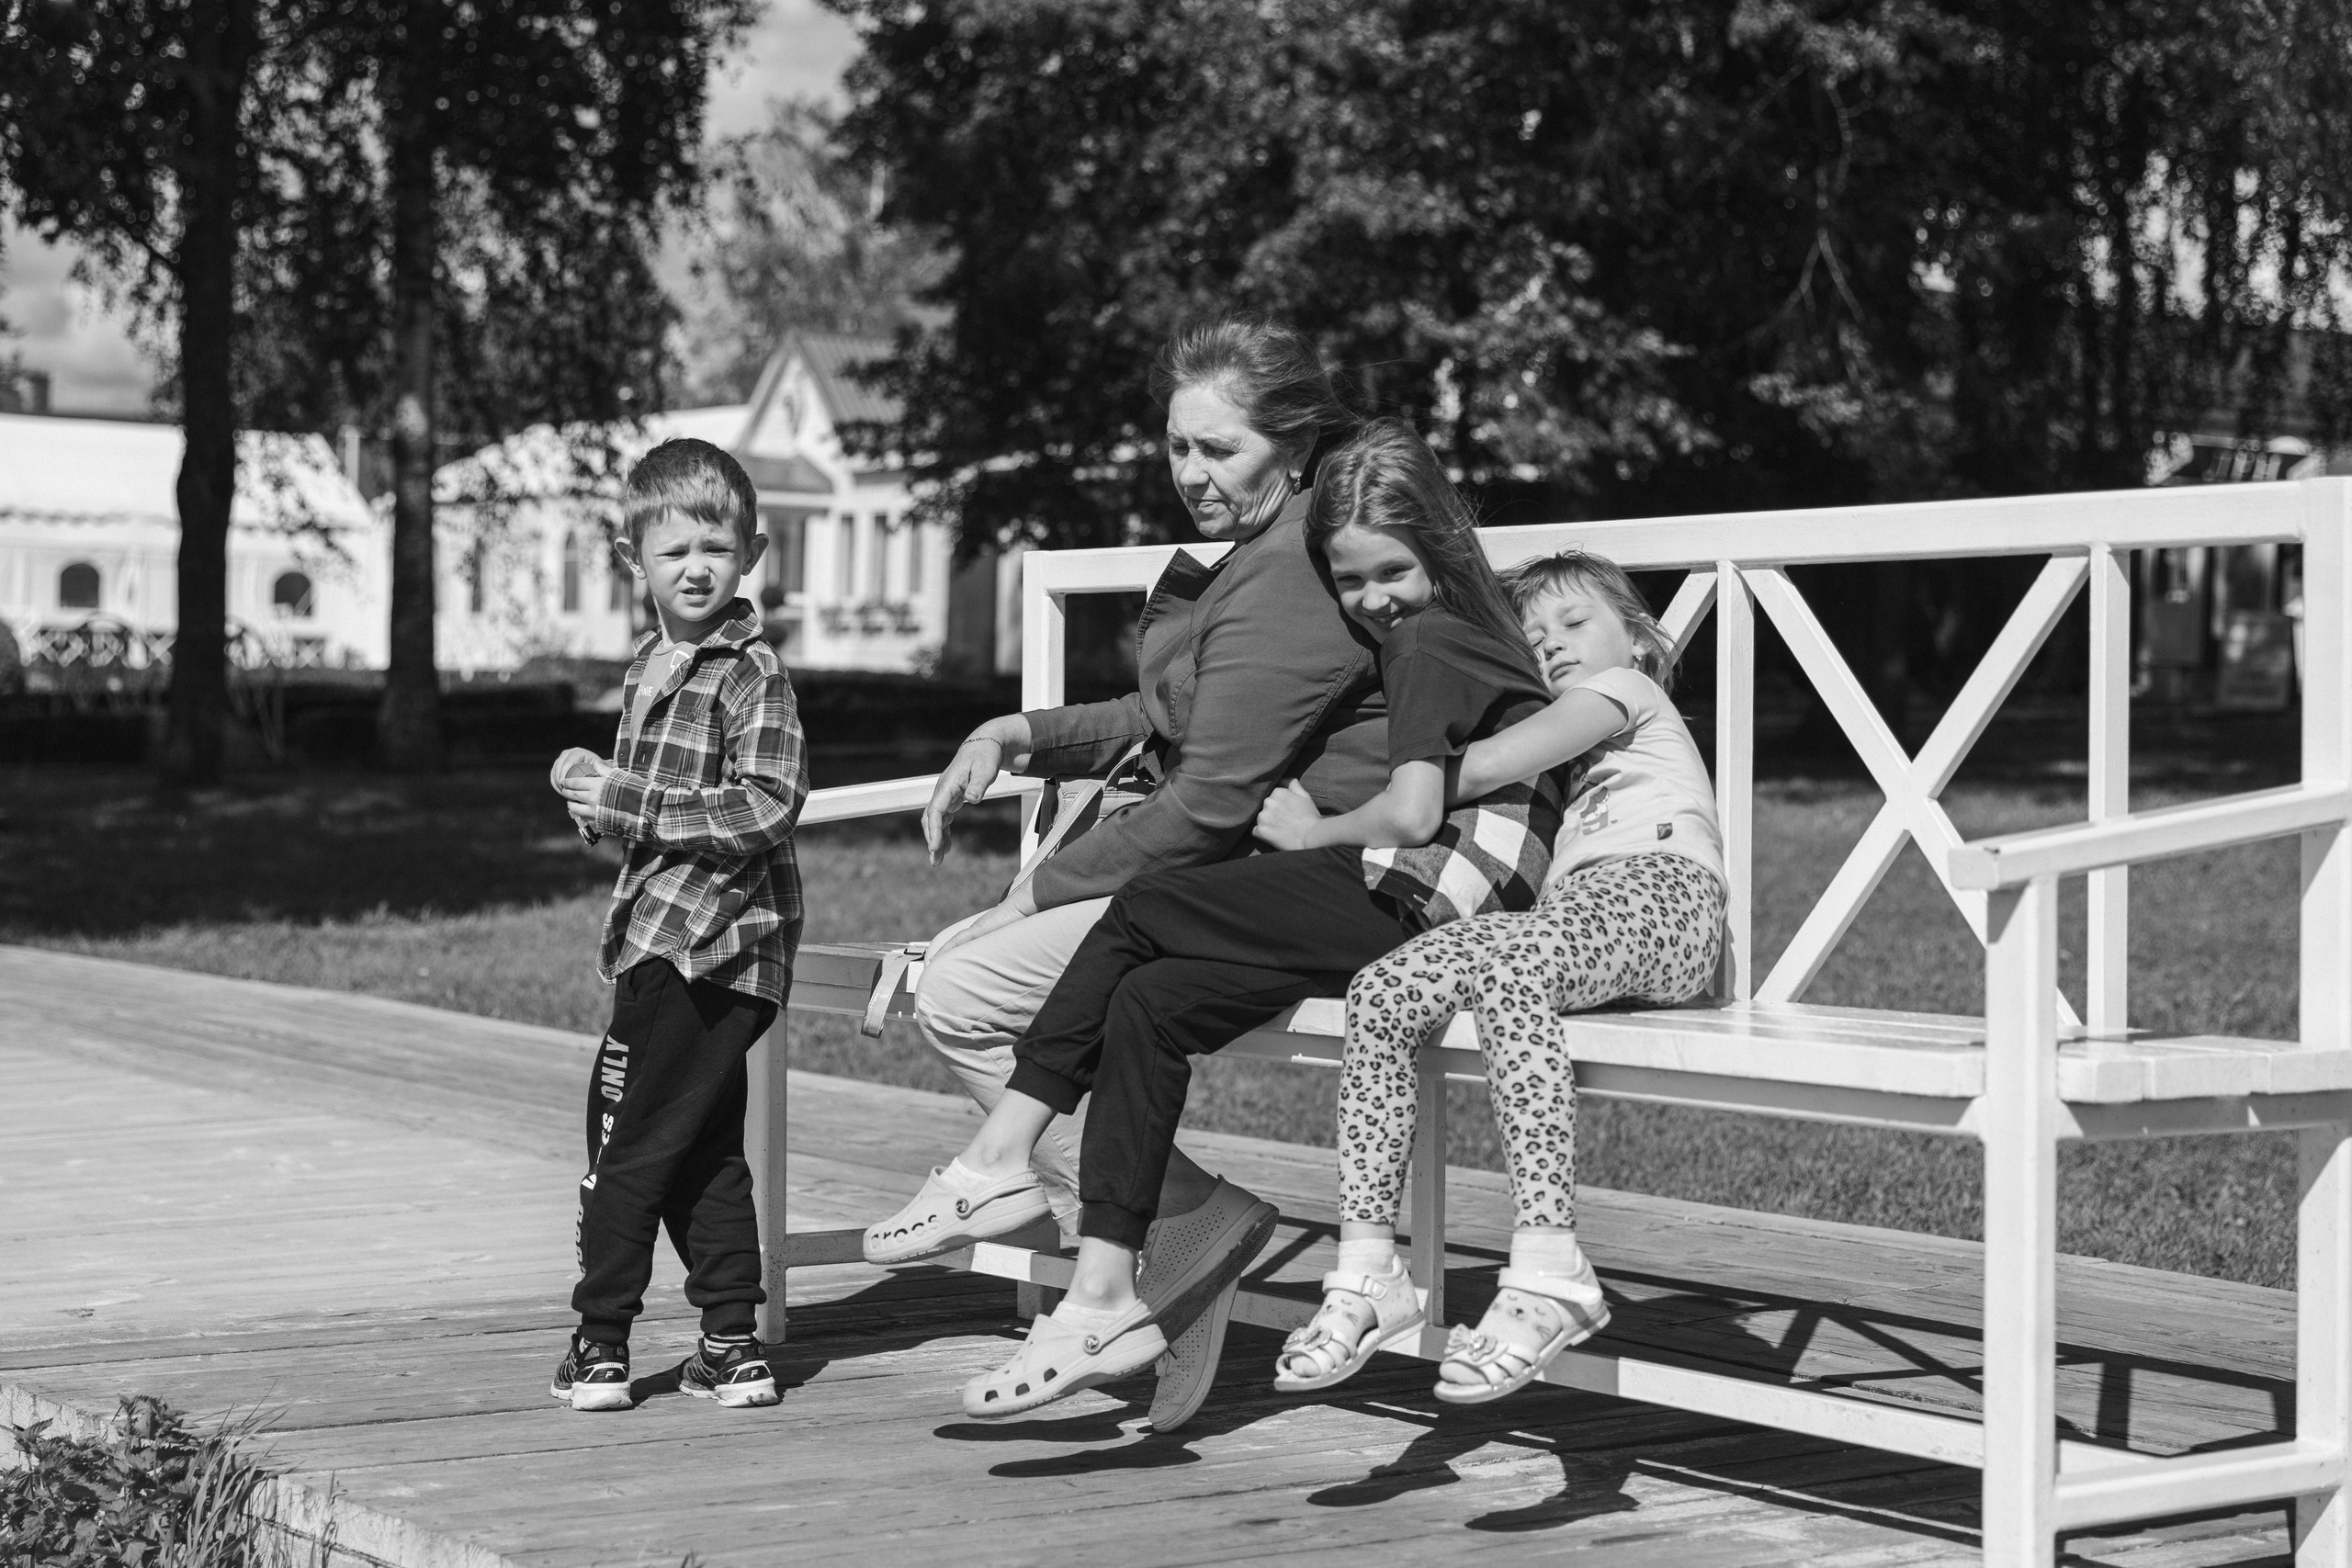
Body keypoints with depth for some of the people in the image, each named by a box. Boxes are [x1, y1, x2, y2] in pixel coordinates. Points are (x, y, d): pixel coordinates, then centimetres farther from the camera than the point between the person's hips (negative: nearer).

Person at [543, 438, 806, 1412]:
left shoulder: (752, 675, -13)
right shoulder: (650, 667, 16)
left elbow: (765, 811, -22)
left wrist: (624, 802, -20)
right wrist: (595, 787, 7)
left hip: (711, 945, -9)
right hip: (659, 938, 10)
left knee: (625, 1140, -4)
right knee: (702, 1148, 12)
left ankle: (603, 1342, 6)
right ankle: (732, 1343, 19)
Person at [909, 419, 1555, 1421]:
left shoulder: (1426, 643, -5)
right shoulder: (1460, 640, 25)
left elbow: (1412, 816, -17)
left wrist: (1310, 832, 2)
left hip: (1425, 915, -9)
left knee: (1144, 914, -8)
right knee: (1146, 1002, 0)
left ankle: (1000, 1154, -2)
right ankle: (1103, 1303, -7)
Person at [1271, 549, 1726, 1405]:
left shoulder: (1622, 688, 17)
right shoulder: (1575, 757, 42)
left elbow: (1481, 767, 2)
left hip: (1660, 889, -7)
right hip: (1577, 905, 7)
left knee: (1507, 967, -37)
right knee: (1381, 992, -16)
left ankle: (1549, 1271, -45)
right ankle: (1367, 1270, -22)